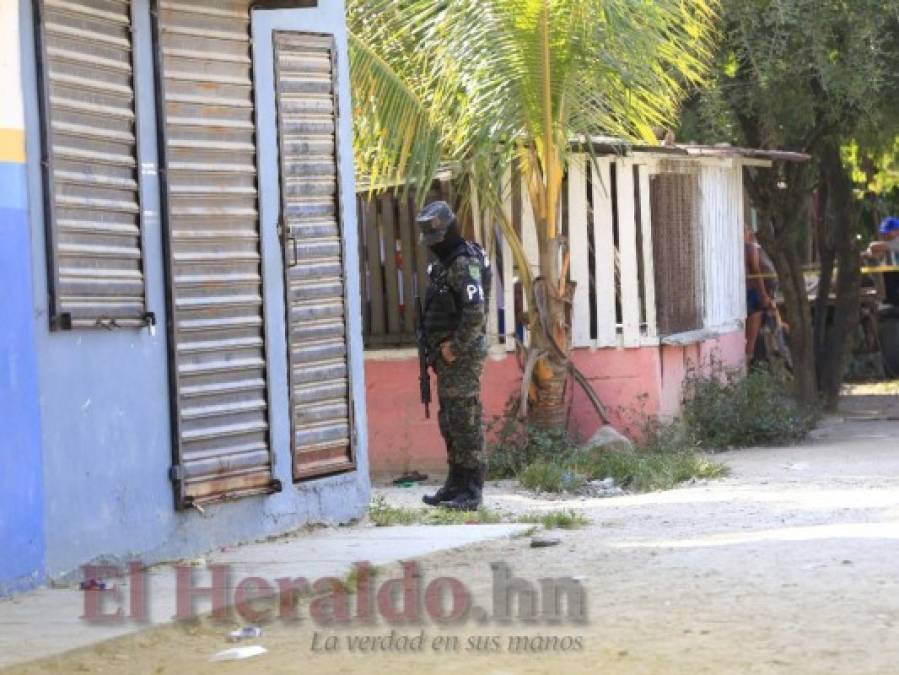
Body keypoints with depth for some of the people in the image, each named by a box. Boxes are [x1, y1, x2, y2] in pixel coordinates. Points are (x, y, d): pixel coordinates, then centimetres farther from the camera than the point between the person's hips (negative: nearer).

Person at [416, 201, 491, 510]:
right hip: (447, 354, 10)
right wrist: (437, 349, 13)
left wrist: (455, 347, -18)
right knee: (449, 421, 13)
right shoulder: (444, 262, 16)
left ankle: (472, 491, -6)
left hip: (463, 354, -10)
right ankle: (455, 485, 20)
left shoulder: (464, 263, -15)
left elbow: (475, 313, -25)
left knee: (466, 421, -8)